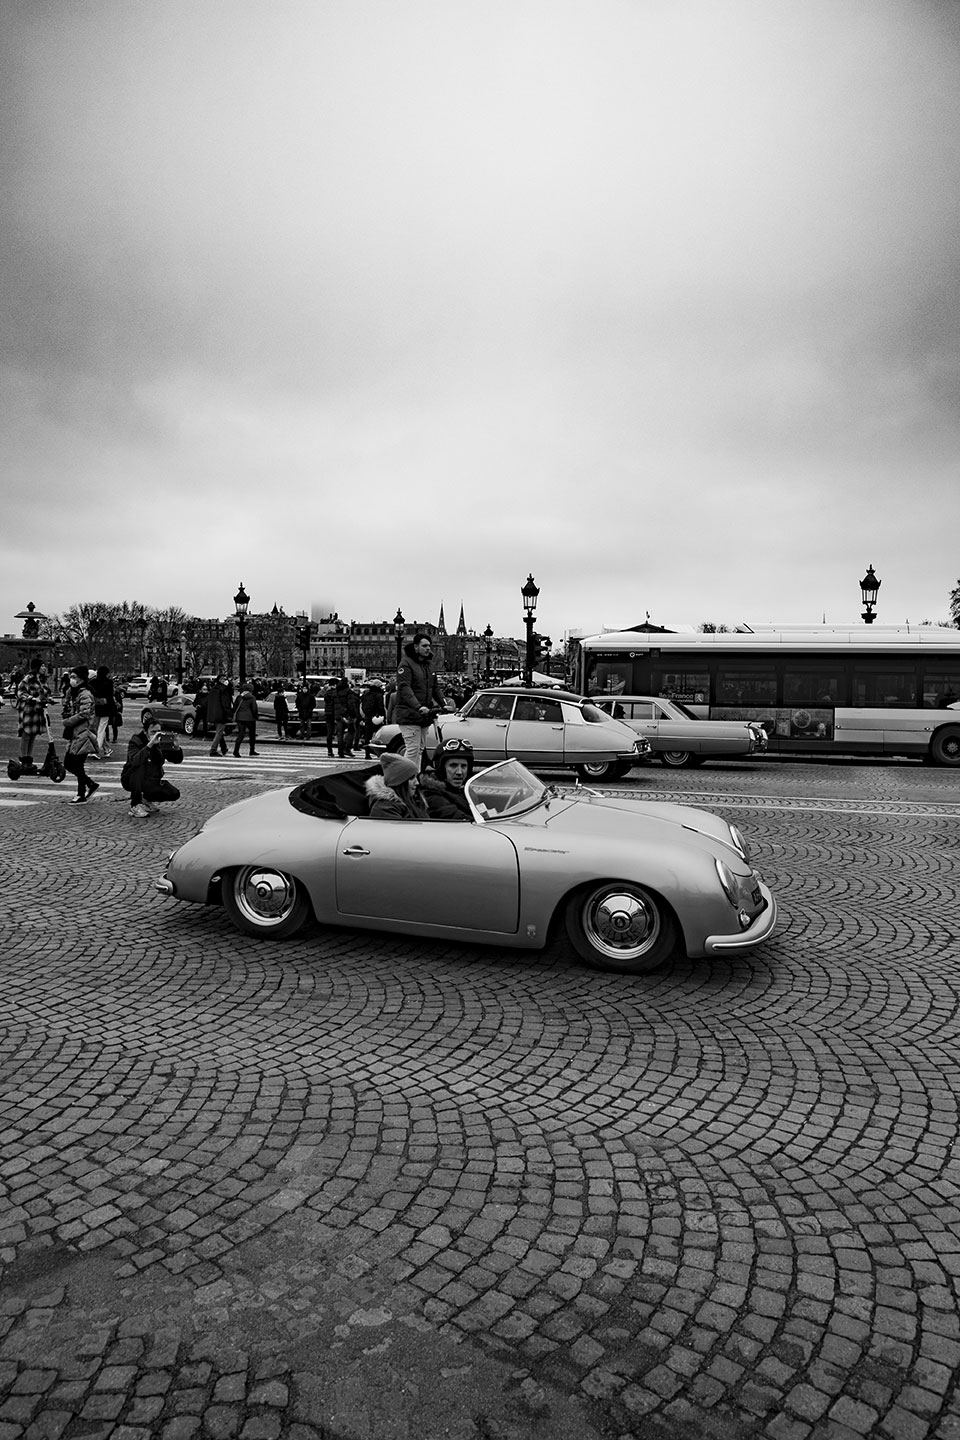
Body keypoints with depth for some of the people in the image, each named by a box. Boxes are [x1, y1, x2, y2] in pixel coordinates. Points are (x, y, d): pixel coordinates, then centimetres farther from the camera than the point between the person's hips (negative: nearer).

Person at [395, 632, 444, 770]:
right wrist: (418, 707, -33)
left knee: (420, 748, 12)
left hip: (424, 716, 8)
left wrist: (443, 704, 5)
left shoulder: (428, 664, 16)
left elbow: (435, 688, 19)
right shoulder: (406, 664, -10)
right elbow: (405, 688, -21)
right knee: (413, 749, -11)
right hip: (409, 715, -8)